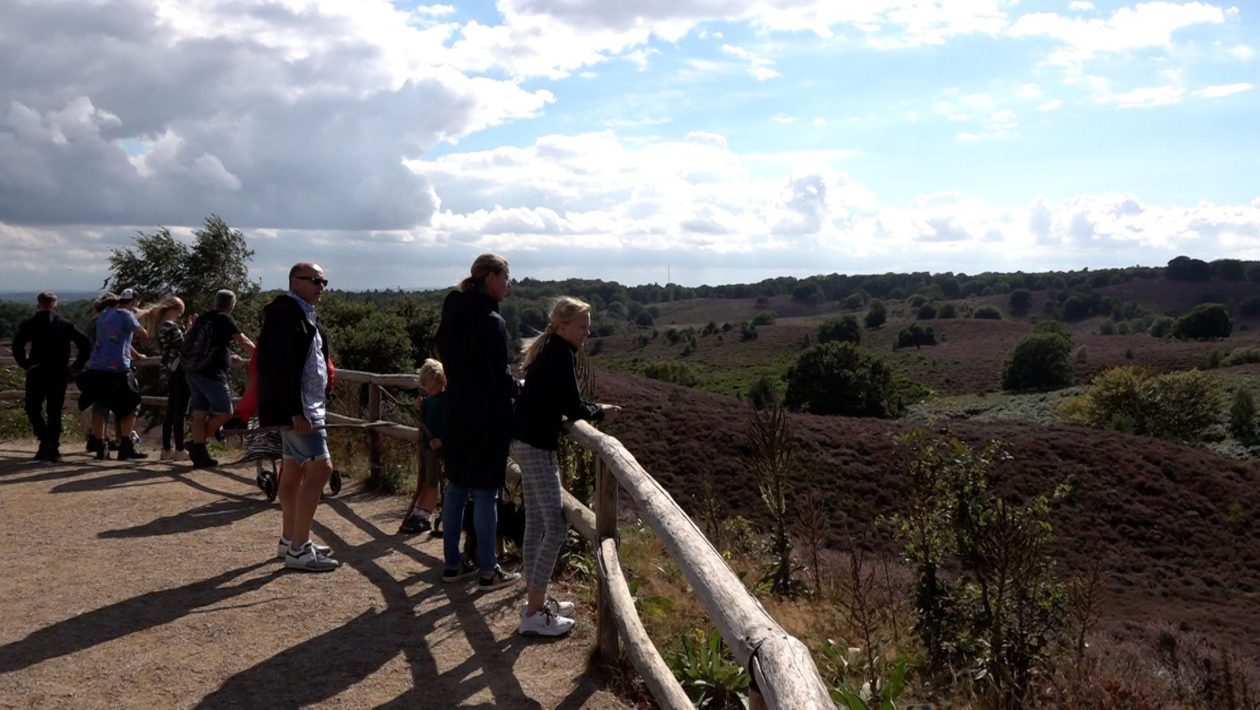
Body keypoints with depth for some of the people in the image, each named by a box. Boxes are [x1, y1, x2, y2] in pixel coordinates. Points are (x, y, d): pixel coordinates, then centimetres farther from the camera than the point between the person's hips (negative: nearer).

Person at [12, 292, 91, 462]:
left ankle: (45, 440, -8)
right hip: (60, 373, 2)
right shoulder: (67, 325, 6)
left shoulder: (30, 324, -1)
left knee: (33, 409, 10)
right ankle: (53, 447, 7)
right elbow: (85, 344, -2)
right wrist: (76, 366, 3)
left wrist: (25, 364, -1)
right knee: (54, 411, 9)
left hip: (37, 373, -2)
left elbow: (17, 345, -13)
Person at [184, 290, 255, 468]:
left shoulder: (202, 318, 18)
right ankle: (197, 445, 0)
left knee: (200, 413, 7)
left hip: (192, 371, 8)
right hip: (211, 373, -8)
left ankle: (199, 453, 7)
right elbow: (244, 342, -8)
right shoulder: (225, 319, -4)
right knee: (224, 412, -2)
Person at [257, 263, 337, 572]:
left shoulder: (303, 314, 17)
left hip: (307, 405, 10)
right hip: (297, 407, -10)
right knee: (320, 468, -12)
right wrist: (296, 411, -25)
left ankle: (289, 540, 22)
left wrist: (310, 405, 14)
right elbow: (283, 366, -22)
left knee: (293, 471, 14)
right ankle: (299, 549, -7)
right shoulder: (285, 313, -14)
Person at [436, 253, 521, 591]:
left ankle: (452, 562, 23)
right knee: (485, 494, -1)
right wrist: (522, 391, 0)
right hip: (488, 418, -8)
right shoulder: (491, 321, -18)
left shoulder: (453, 316, 8)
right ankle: (488, 572, 8)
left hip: (457, 415, 8)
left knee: (456, 488, 14)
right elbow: (501, 377, -18)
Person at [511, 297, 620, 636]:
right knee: (555, 527, -7)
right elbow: (574, 408, -15)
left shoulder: (548, 349, 14)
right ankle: (534, 613, -3)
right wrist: (600, 411, 3)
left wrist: (588, 409, 11)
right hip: (537, 444, -10)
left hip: (527, 440, 10)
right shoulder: (561, 353, -15)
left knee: (536, 522, 14)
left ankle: (536, 600, 23)